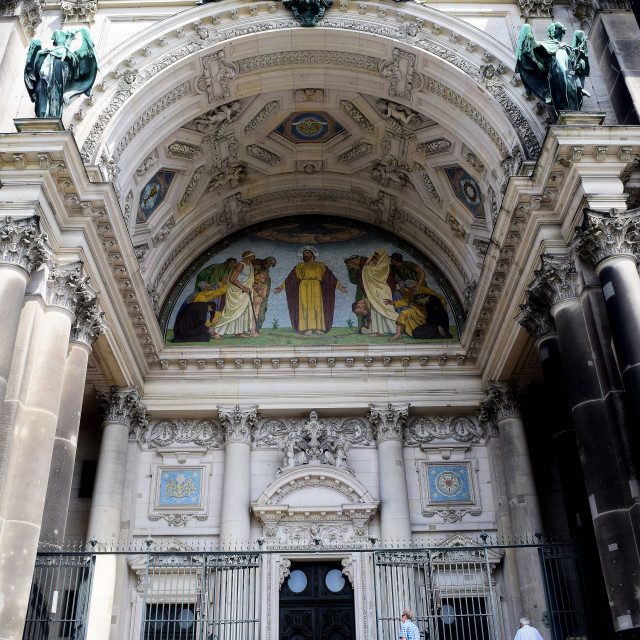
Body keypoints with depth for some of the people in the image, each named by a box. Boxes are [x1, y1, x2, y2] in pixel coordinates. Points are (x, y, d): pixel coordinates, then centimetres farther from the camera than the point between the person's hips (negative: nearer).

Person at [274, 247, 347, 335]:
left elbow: (330, 277, 19)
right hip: (304, 287, 0)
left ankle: (319, 328, -22)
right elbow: (291, 278, 19)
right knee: (305, 306, -16)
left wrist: (339, 286, 10)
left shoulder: (320, 265, 25)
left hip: (316, 287, 0)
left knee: (317, 306, -16)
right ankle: (308, 328, -24)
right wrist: (282, 287, 8)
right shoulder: (300, 266, 25)